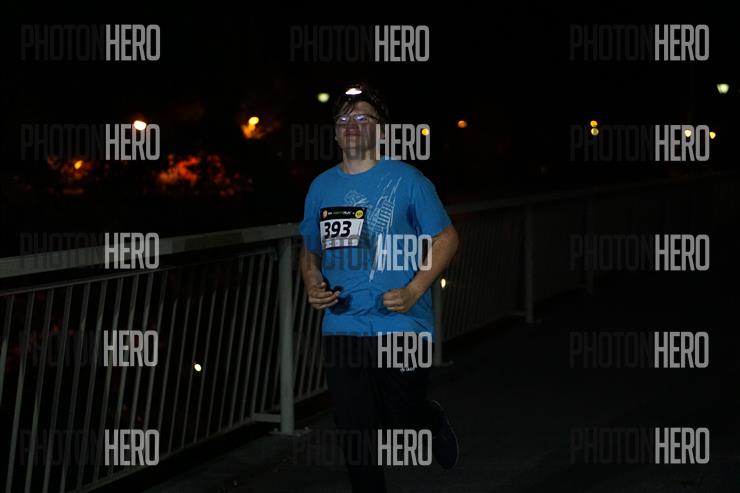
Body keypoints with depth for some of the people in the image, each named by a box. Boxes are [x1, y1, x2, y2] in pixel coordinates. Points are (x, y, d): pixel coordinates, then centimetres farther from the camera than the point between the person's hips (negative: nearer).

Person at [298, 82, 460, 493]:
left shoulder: (406, 180, -3)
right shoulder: (321, 187, 10)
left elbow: (446, 238, -1)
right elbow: (309, 250, 21)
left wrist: (414, 291, -14)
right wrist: (313, 285, -1)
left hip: (400, 326, -3)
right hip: (342, 331, 4)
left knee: (403, 425, 6)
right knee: (356, 434, 4)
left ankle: (435, 422, 42)